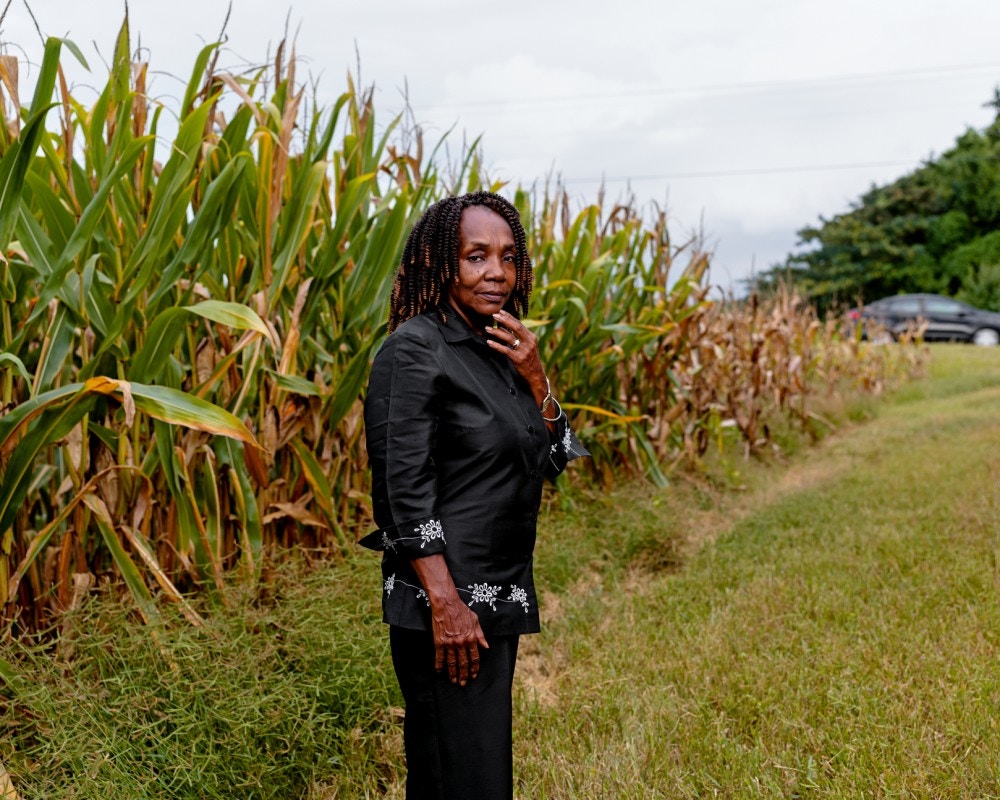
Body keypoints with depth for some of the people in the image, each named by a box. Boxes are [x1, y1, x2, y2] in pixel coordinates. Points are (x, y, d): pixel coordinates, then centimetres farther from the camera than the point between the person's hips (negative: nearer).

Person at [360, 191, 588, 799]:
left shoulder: (501, 349, 10)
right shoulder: (415, 349, -14)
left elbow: (553, 460, 11)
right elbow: (406, 488, -19)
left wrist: (534, 377, -4)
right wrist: (445, 604, -23)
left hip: (501, 597, 8)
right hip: (449, 601, -8)